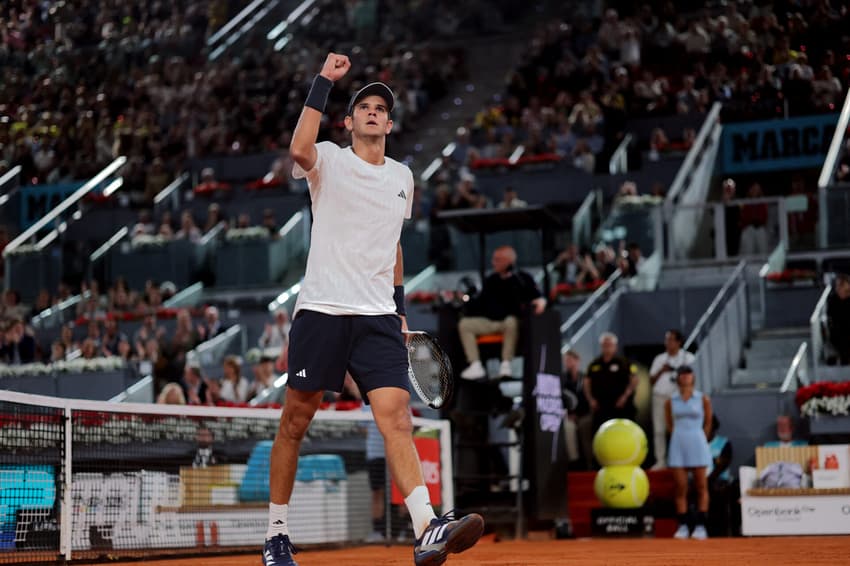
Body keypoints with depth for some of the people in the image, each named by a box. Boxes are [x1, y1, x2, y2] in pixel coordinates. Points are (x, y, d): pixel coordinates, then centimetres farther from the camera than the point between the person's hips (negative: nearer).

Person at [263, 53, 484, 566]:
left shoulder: (402, 177, 17)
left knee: (397, 416, -12)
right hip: (321, 311, -3)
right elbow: (299, 149, -23)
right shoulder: (330, 160, 2)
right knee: (295, 421, 3)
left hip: (378, 317, 3)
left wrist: (399, 306, 23)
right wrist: (324, 82, -20)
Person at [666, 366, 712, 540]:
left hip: (697, 443, -1)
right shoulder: (670, 402, 5)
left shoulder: (703, 399, 2)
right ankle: (682, 526, 1)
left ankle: (700, 526, 0)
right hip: (678, 446, 1)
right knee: (680, 488, -1)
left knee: (701, 487, -2)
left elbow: (708, 423, 10)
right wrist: (681, 438, 10)